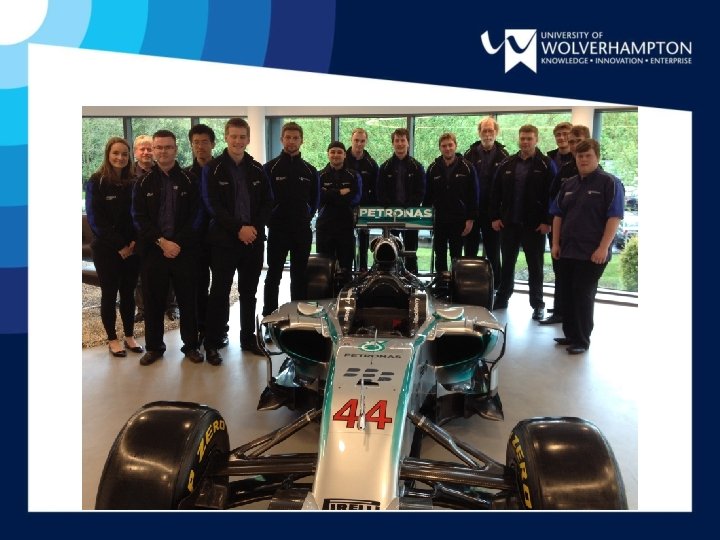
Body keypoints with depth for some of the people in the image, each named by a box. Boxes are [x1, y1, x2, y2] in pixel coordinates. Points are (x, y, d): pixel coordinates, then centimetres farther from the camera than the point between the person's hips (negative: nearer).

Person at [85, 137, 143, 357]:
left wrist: (135, 242, -9)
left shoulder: (133, 182, 4)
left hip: (132, 249, 3)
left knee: (128, 293, 9)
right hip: (106, 249, -3)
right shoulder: (96, 182, -4)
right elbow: (95, 219, -7)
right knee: (109, 293, 5)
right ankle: (112, 339, 17)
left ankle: (129, 336, 21)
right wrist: (119, 246, -12)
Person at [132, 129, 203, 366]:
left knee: (188, 300, 5)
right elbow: (139, 218, 0)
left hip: (184, 250, -1)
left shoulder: (188, 181, 4)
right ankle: (154, 346, 22)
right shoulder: (144, 182, 6)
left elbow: (195, 217, -1)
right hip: (153, 250, 1)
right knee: (153, 301, 7)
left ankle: (191, 345, 19)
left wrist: (178, 242, -11)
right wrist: (161, 241, -12)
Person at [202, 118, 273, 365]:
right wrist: (239, 229, -16)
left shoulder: (257, 170, 9)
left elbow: (267, 203, 7)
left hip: (254, 239, 3)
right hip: (224, 240, -3)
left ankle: (248, 338, 23)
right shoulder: (212, 169, -1)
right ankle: (212, 343, 10)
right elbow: (213, 206, -8)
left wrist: (255, 228, -8)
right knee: (220, 291, 1)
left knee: (249, 292, 11)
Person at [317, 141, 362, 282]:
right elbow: (317, 196, -7)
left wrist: (330, 195, -9)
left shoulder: (353, 176, 9)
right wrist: (340, 193, -12)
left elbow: (355, 199, -6)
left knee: (346, 264, 3)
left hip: (346, 224, 0)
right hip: (324, 224, 0)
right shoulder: (320, 176, 9)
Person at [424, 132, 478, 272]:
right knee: (440, 256, 9)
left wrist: (470, 219, -8)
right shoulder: (433, 169, 5)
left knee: (456, 256, 5)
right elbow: (428, 196, 8)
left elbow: (473, 196, -3)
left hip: (459, 220, -2)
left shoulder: (467, 167, -2)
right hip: (439, 220, 2)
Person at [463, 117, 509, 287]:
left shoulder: (503, 156, -1)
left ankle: (496, 286, 17)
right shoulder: (470, 154, 2)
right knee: (469, 252, 10)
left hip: (493, 212, -1)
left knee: (493, 252, 8)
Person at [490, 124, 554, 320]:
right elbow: (496, 192, 8)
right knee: (507, 263, 13)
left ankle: (537, 304, 15)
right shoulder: (507, 164, 8)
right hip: (509, 223, 4)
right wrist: (495, 217, 2)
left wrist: (547, 221, -12)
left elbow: (551, 195, -7)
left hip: (535, 225, -3)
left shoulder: (545, 165, -4)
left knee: (535, 266, 6)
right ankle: (502, 299, 25)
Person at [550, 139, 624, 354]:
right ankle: (570, 335, 23)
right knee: (567, 294, 10)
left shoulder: (609, 183, -5)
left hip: (593, 253, -6)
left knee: (583, 295, -2)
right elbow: (558, 215, 15)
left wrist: (603, 248, -18)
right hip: (567, 250, 6)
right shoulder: (568, 185, 13)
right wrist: (556, 243, 7)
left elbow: (614, 218, -11)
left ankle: (581, 340, 10)